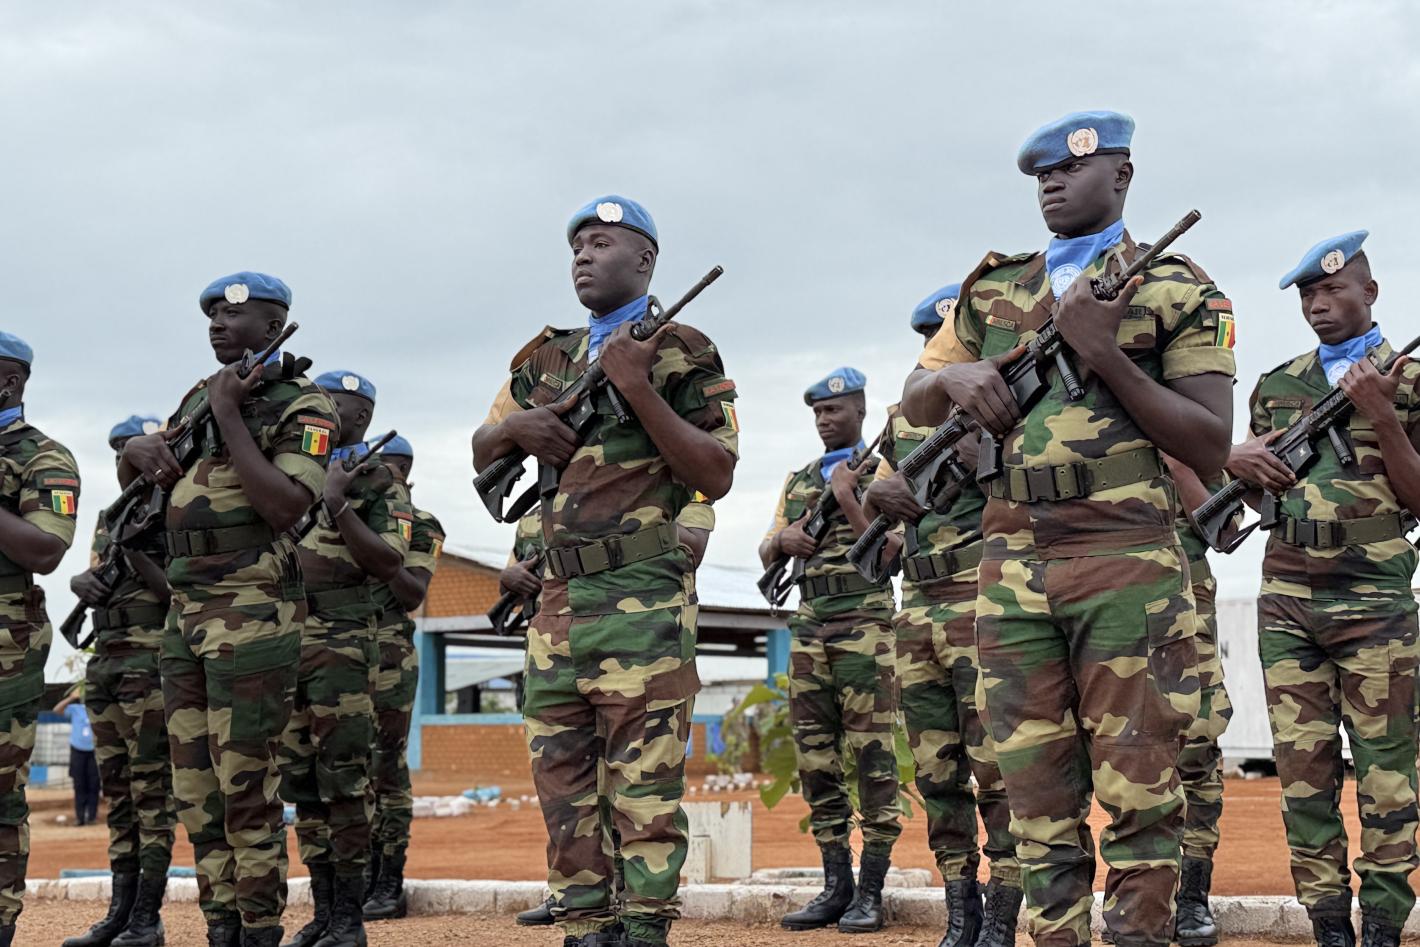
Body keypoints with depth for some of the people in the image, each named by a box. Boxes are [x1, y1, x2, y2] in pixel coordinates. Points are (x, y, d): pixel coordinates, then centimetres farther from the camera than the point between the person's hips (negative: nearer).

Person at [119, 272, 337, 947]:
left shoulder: (302, 407, -5)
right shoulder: (201, 395, 17)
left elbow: (286, 507, -20)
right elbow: (130, 471, 25)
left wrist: (229, 416, -17)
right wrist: (139, 452, 1)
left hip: (253, 614, -8)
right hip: (187, 613, 8)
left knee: (245, 783, -8)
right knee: (196, 787, 7)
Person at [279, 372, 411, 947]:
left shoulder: (380, 485, 2)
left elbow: (389, 564, -11)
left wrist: (338, 506, -18)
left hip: (341, 641, -6)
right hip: (282, 637, 6)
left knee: (343, 780, -8)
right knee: (300, 781, 8)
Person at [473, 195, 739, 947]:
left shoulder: (680, 353, 1)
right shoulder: (546, 361, 18)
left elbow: (716, 475, -8)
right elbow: (481, 455, 25)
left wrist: (638, 390, -15)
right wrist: (514, 426, 2)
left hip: (642, 602, -6)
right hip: (558, 600, 7)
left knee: (645, 784, -7)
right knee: (562, 779, 7)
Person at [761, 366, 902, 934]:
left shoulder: (880, 471, 2)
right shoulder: (798, 480, 19)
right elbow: (766, 554, 18)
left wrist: (848, 500, -18)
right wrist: (783, 539, -4)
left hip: (864, 621, -6)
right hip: (808, 626, 6)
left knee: (872, 758, -6)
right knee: (816, 760, 5)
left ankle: (871, 892, -5)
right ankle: (836, 886, 10)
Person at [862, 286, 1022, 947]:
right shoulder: (905, 416, 18)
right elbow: (866, 509, 17)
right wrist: (878, 492, -4)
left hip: (983, 602, -6)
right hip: (916, 605, 6)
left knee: (998, 769, -7)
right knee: (937, 774, 8)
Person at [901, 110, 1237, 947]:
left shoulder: (1178, 292, 4)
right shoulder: (994, 291, 17)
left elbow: (1213, 450, -4)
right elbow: (914, 407, 23)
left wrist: (1104, 353, -13)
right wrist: (952, 377, -1)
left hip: (1127, 568, -4)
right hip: (1013, 570, 4)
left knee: (1136, 794, -3)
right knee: (1038, 798, 6)